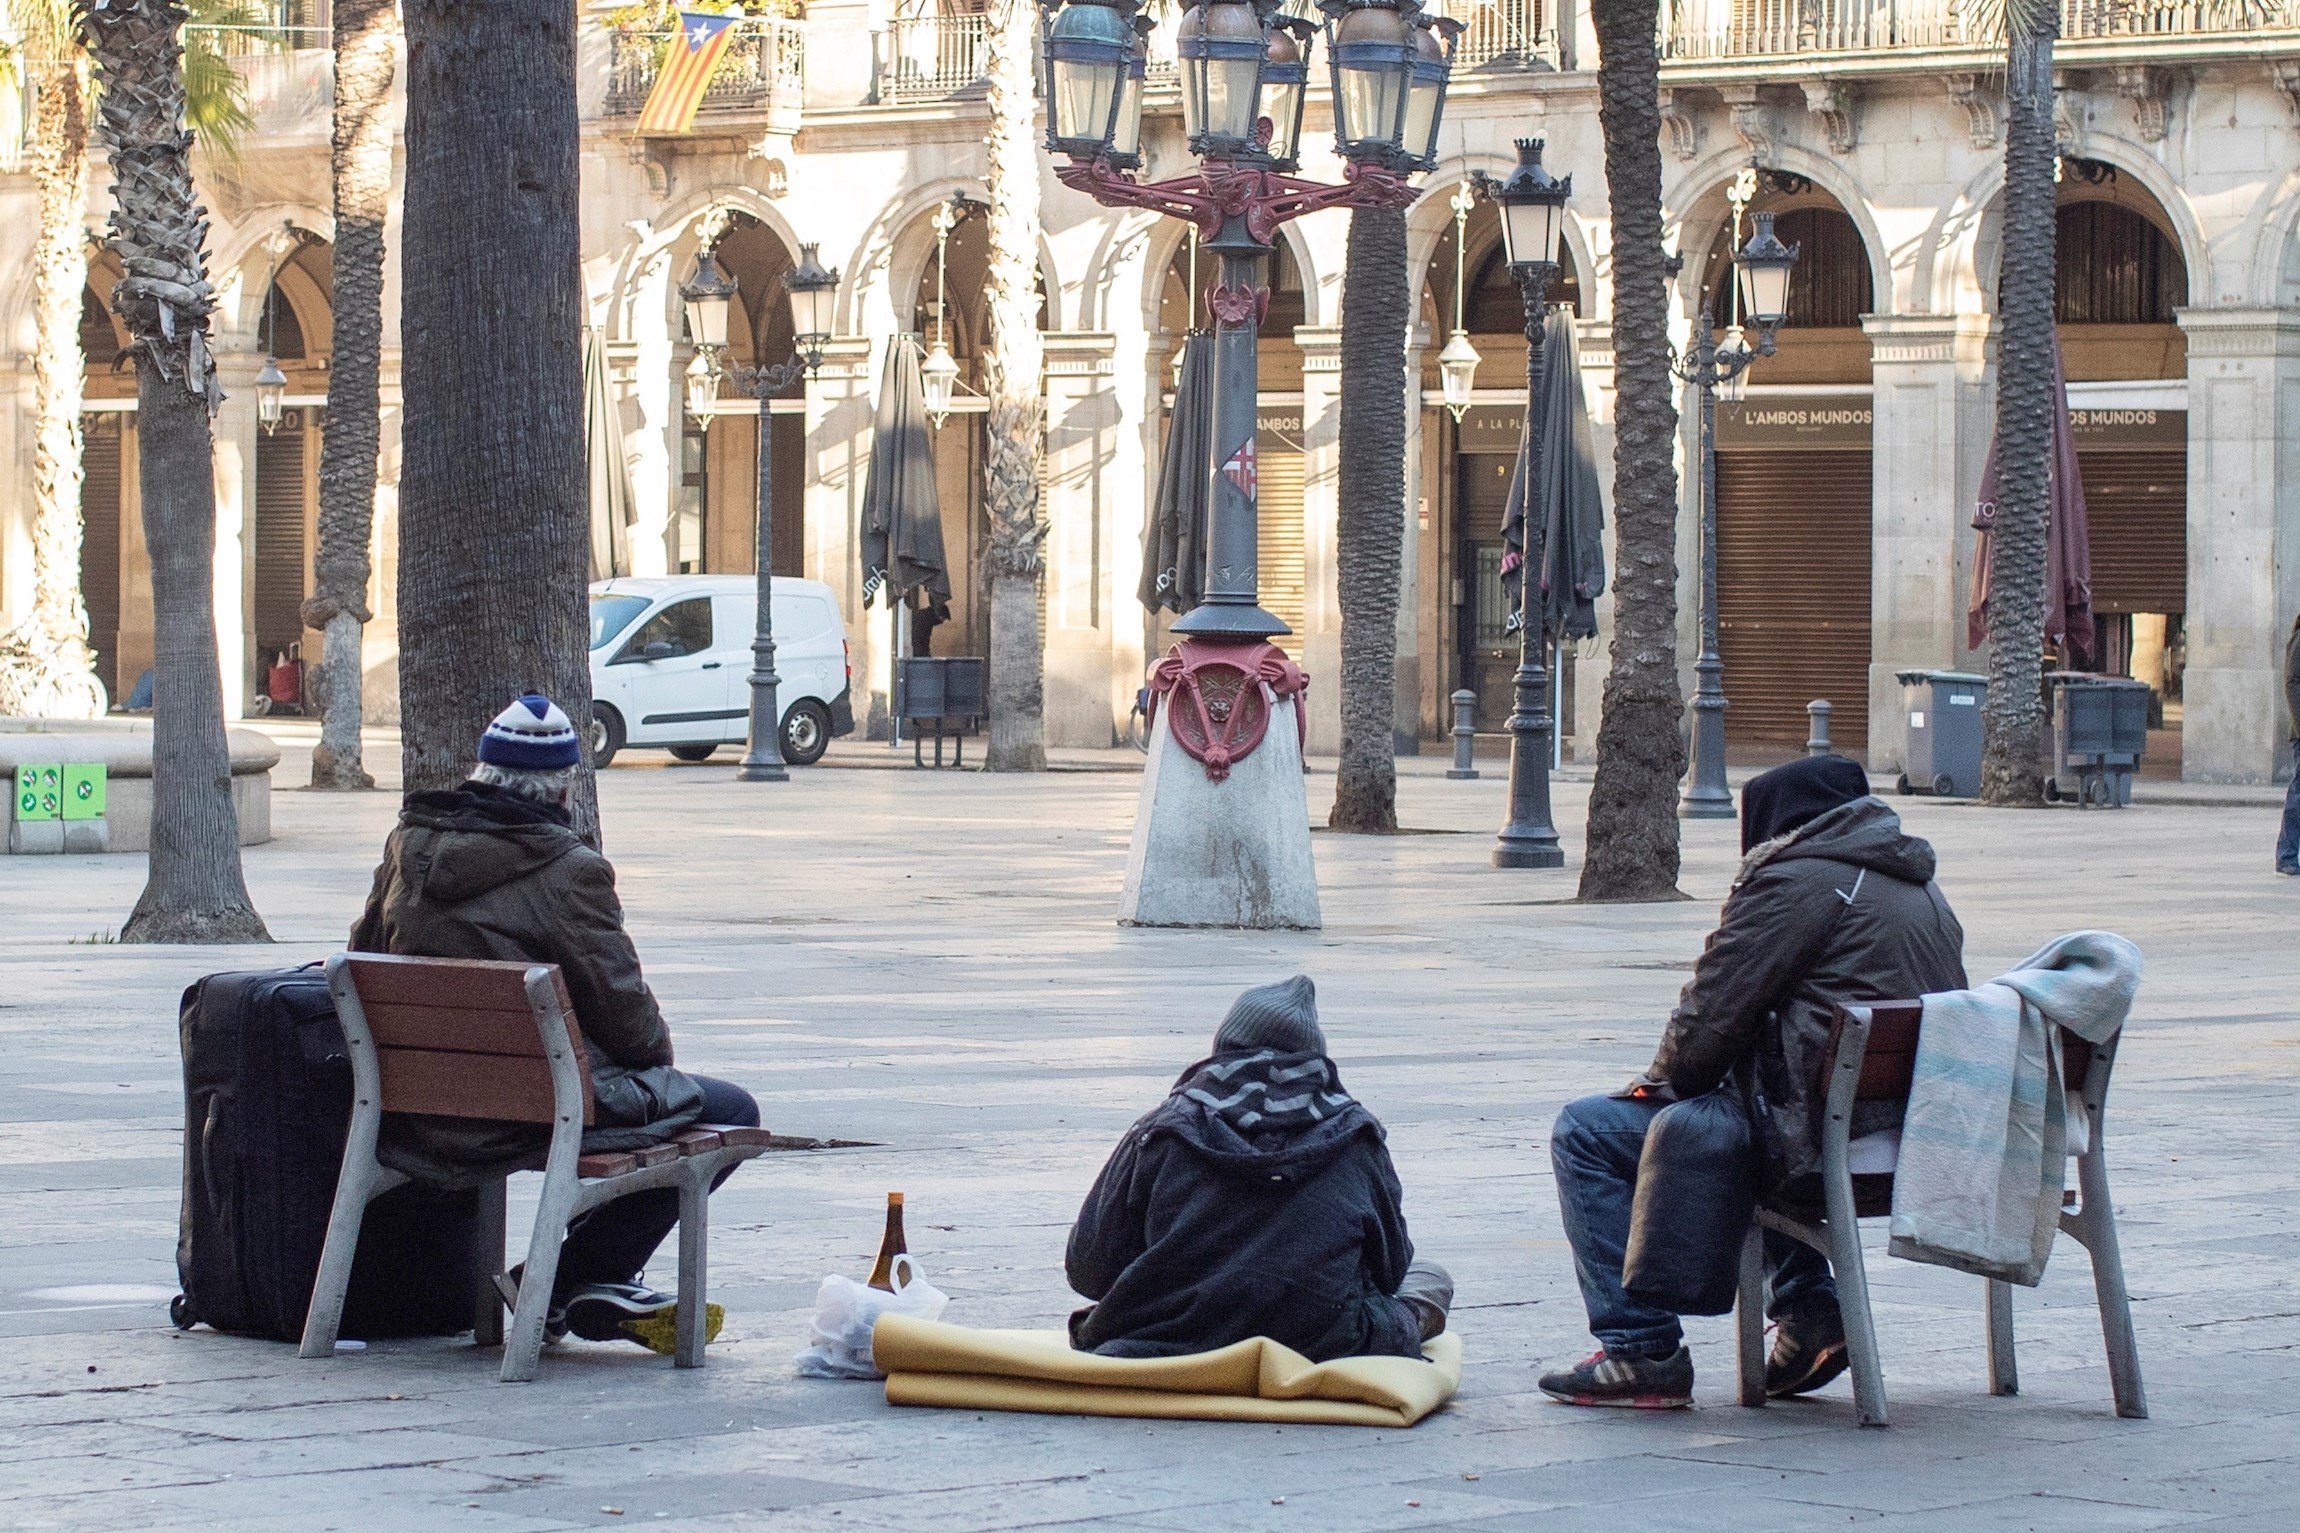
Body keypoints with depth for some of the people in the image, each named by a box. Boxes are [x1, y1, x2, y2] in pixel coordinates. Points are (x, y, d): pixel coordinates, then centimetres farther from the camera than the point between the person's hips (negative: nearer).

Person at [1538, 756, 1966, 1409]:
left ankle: (1641, 1352, 0)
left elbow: (1713, 1015, -10)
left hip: (1825, 1144, -9)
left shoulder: (1796, 882, -9)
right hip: (1917, 1135, 9)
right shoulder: (1920, 887, 17)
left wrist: (1661, 1083, 10)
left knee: (1586, 1134, 2)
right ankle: (1810, 1312, 24)